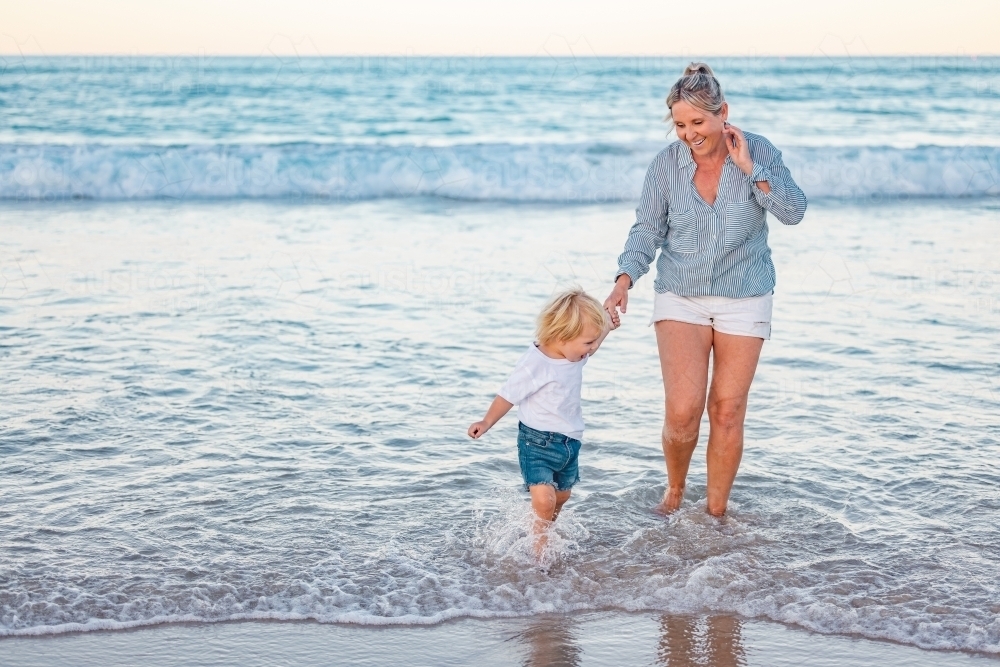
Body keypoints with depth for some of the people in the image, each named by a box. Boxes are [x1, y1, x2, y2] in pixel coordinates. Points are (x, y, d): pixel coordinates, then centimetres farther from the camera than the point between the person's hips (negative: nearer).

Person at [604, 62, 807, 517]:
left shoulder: (757, 151, -7)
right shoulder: (666, 163, -5)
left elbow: (793, 213, -14)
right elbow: (647, 229, -2)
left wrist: (749, 168, -21)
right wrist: (624, 280, -17)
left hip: (744, 299, 0)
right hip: (680, 297, 0)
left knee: (727, 412, 3)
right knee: (683, 411, -11)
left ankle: (716, 514, 20)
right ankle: (674, 491, 19)